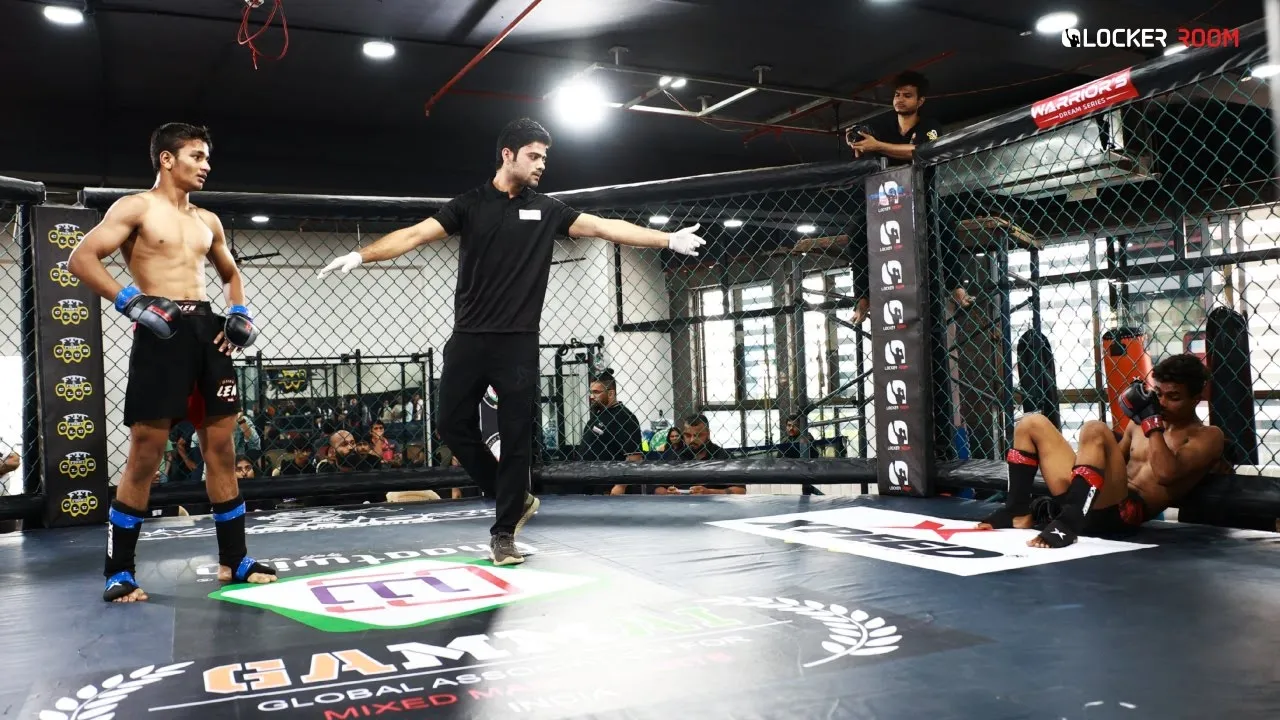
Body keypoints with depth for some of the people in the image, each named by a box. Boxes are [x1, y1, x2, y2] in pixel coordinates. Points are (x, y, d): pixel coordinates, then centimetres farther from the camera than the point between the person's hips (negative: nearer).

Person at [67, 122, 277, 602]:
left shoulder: (207, 221, 19)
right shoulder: (135, 207, 1)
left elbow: (230, 273, 31)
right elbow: (81, 259, -8)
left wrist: (239, 312, 11)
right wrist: (131, 302, -20)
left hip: (208, 331, 6)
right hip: (162, 332, -6)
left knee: (221, 447, 5)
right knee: (145, 454, -5)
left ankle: (233, 561, 12)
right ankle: (119, 571, 6)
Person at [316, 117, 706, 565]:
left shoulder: (547, 210, 9)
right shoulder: (470, 205, 5)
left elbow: (607, 228, 7)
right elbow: (416, 234, -3)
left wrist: (668, 240, 1)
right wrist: (362, 255, -16)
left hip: (518, 343, 0)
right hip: (469, 339, 0)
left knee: (517, 438, 0)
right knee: (454, 426, 1)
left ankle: (503, 531, 13)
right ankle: (515, 500, 20)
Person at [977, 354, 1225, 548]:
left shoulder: (1208, 437, 5)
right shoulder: (1141, 424, 24)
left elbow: (1166, 473, -15)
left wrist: (1152, 420, -9)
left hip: (1125, 512, -7)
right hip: (1089, 499, 8)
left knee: (1095, 431, -31)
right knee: (1032, 424, 9)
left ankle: (1067, 524, -40)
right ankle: (1019, 513, 2)